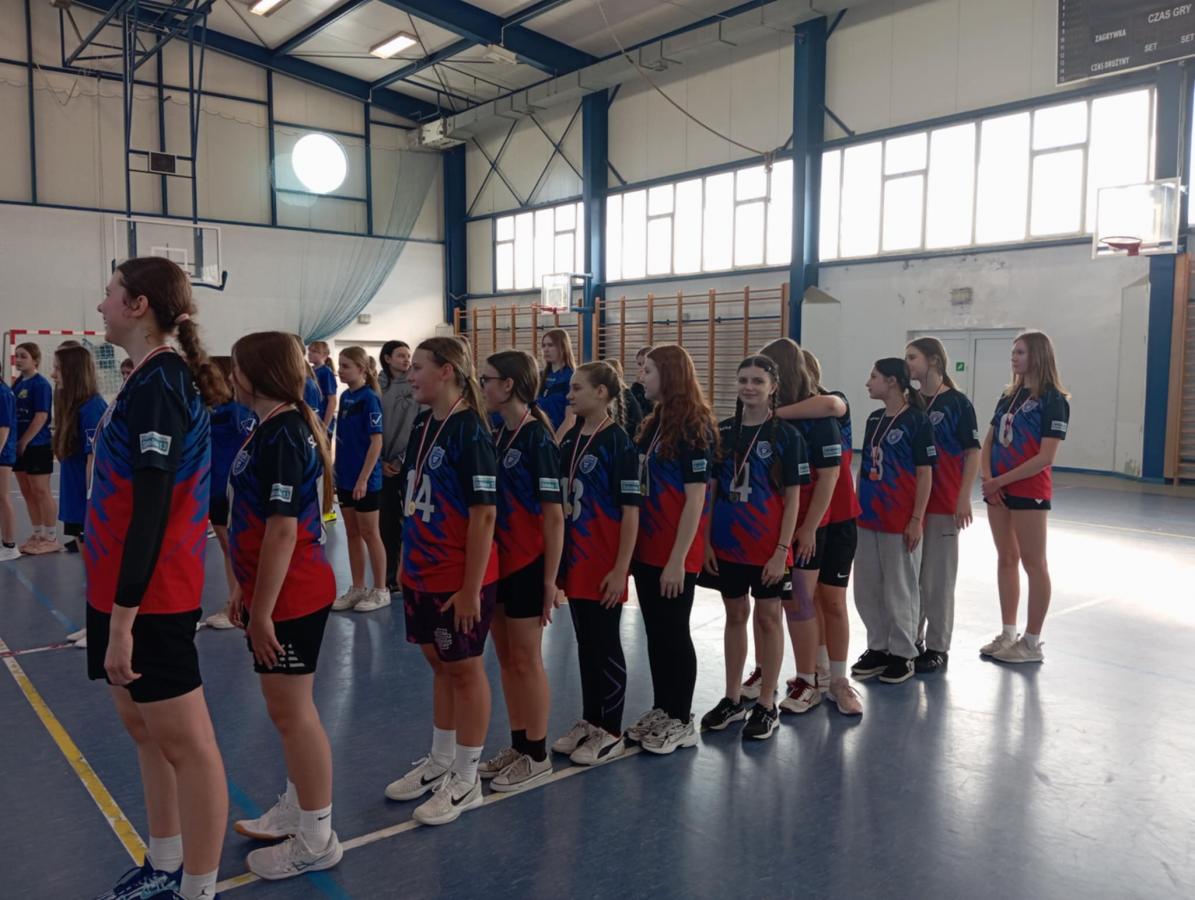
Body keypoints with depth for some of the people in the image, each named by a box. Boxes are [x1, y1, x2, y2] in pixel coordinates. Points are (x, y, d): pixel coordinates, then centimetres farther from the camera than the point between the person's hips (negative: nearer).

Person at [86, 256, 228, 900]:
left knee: (185, 743, 1)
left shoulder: (155, 384, -18)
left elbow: (151, 507, -24)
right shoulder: (157, 379, 11)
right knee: (144, 728, 20)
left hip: (148, 597, -10)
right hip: (129, 589, 10)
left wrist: (124, 617, -23)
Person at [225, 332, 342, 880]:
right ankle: (295, 810, 36)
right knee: (289, 709, 20)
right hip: (280, 592, 10)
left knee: (292, 712, 1)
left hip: (291, 597, -10)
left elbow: (282, 530, -24)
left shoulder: (280, 435, -20)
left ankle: (316, 839, 15)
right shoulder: (277, 428, 11)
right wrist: (248, 592, 20)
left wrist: (263, 610, -20)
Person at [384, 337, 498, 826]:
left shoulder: (469, 431, -18)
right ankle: (440, 763, 35)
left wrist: (472, 588, -20)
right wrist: (409, 564, 13)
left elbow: (484, 514, -20)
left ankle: (466, 781, 22)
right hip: (422, 573, 8)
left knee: (465, 671, 7)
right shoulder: (422, 424, 6)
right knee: (440, 666, 19)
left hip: (459, 579, -7)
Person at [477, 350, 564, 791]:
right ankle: (518, 746, 28)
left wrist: (551, 578, -17)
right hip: (498, 561, 8)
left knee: (526, 660, 3)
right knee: (506, 658, 15)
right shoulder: (497, 437, 8)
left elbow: (554, 515, -16)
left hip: (527, 564, -8)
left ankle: (537, 756, 18)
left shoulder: (537, 440, -16)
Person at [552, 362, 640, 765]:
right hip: (575, 560, 7)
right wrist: (558, 555, 12)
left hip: (604, 565, -7)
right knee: (585, 642, 16)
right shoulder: (570, 439, 8)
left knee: (606, 645, 4)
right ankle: (589, 720, 30)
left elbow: (631, 511, -14)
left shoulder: (618, 443, -13)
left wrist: (621, 569, -17)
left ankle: (611, 732, 18)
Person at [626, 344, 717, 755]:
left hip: (675, 554, -7)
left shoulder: (693, 427, -13)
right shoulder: (654, 423, 10)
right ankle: (660, 710, 29)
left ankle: (682, 721, 18)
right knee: (655, 632, 15)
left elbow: (695, 498, -16)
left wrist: (678, 558, -19)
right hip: (647, 548, 7)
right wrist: (633, 544, 11)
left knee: (675, 633, 4)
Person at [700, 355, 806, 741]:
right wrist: (705, 540, 1)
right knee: (735, 615, 13)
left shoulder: (786, 435, -6)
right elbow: (711, 490, 7)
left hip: (768, 546, -3)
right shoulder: (723, 432, 4)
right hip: (727, 543, 4)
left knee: (768, 617, 7)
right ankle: (733, 698, 26)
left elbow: (792, 499, -7)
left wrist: (782, 550, -12)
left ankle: (767, 705, 19)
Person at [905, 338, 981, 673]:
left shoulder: (956, 402, -7)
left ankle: (937, 648, 15)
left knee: (938, 578, 4)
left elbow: (973, 453, -7)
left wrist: (964, 498, -13)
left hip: (943, 504, -5)